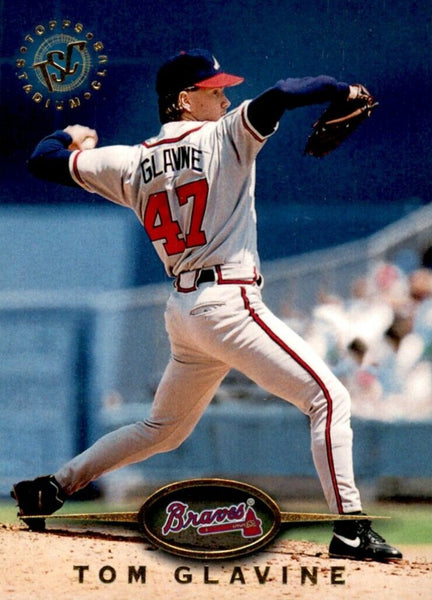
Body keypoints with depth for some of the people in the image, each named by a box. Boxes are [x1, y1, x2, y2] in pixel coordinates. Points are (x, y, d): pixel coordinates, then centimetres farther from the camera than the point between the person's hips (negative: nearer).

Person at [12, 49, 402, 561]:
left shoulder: (132, 163, 13)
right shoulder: (223, 139, -2)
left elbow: (42, 161, 19)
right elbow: (281, 96, -17)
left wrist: (70, 136, 41)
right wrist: (344, 91, -2)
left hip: (182, 311, 7)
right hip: (228, 302, -7)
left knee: (164, 428, 26)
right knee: (328, 398, -10)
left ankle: (52, 488, 25)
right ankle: (350, 529, -20)